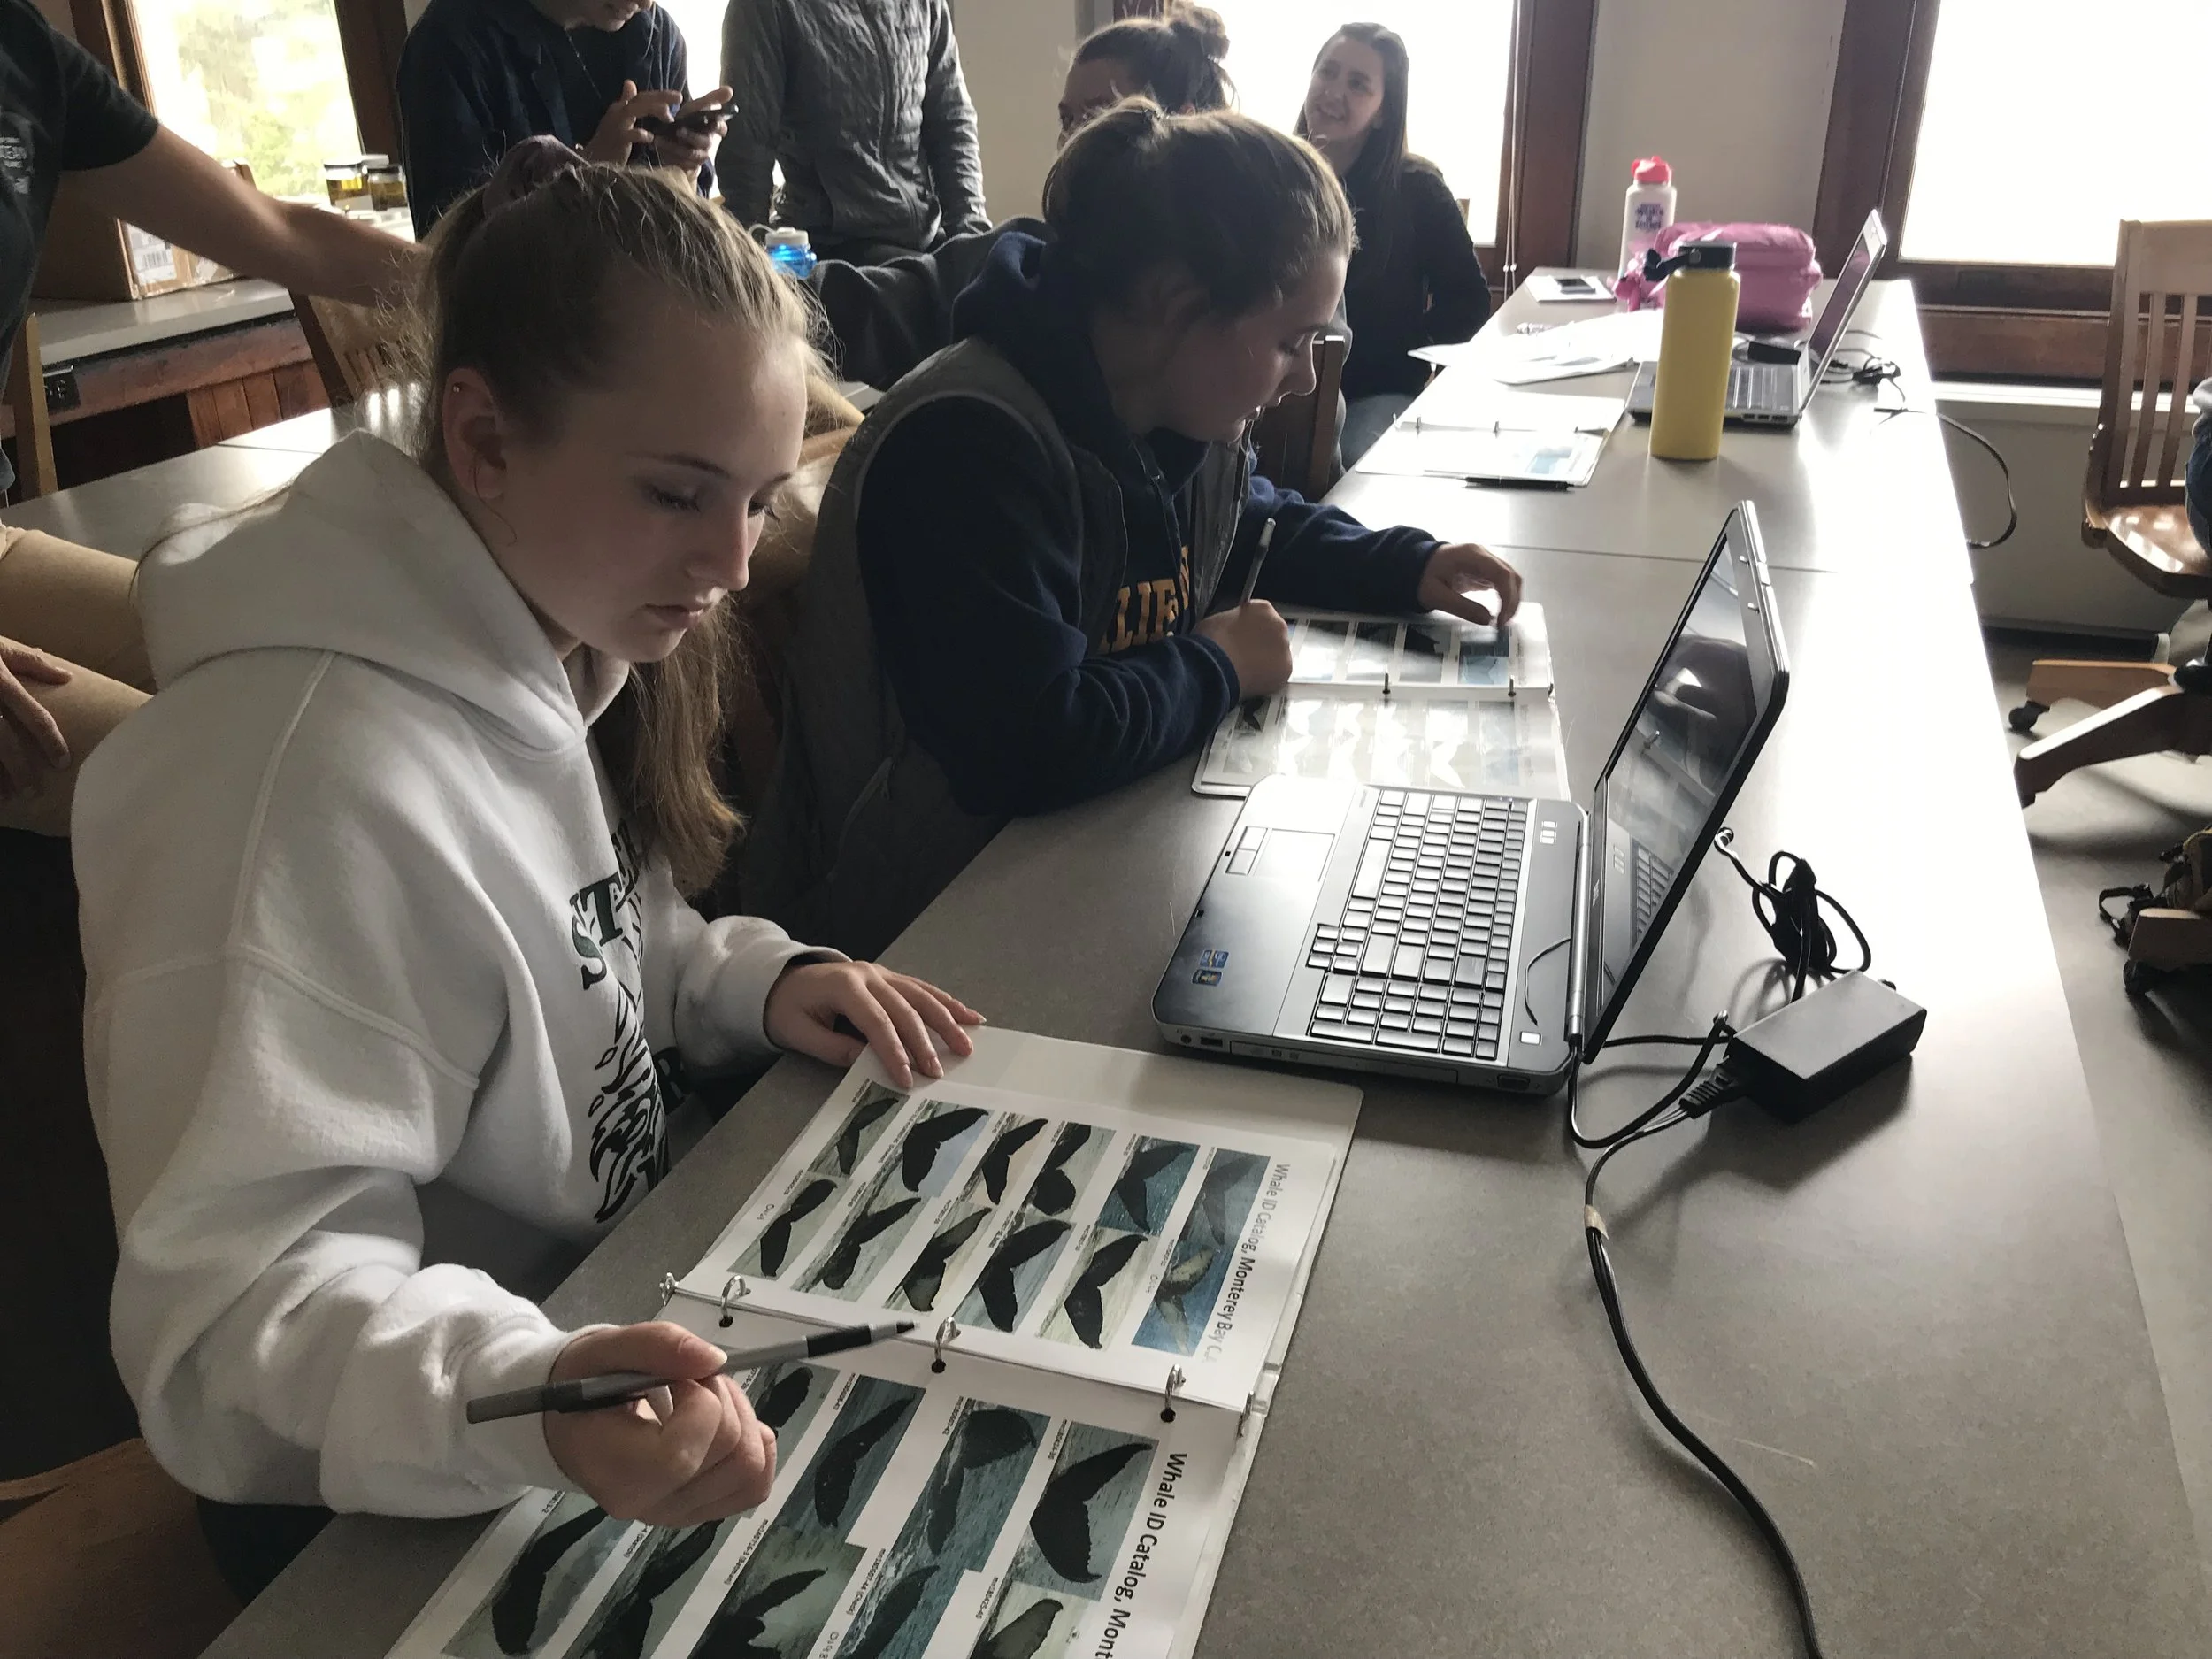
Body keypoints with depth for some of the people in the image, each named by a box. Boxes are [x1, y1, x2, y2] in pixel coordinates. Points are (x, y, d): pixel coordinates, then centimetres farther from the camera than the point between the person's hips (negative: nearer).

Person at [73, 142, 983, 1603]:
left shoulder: (548, 650, -2)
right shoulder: (321, 783, -31)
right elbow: (234, 1304, -29)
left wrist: (751, 983, -8)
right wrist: (520, 1402, -47)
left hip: (609, 1326, 8)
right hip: (404, 1521, -7)